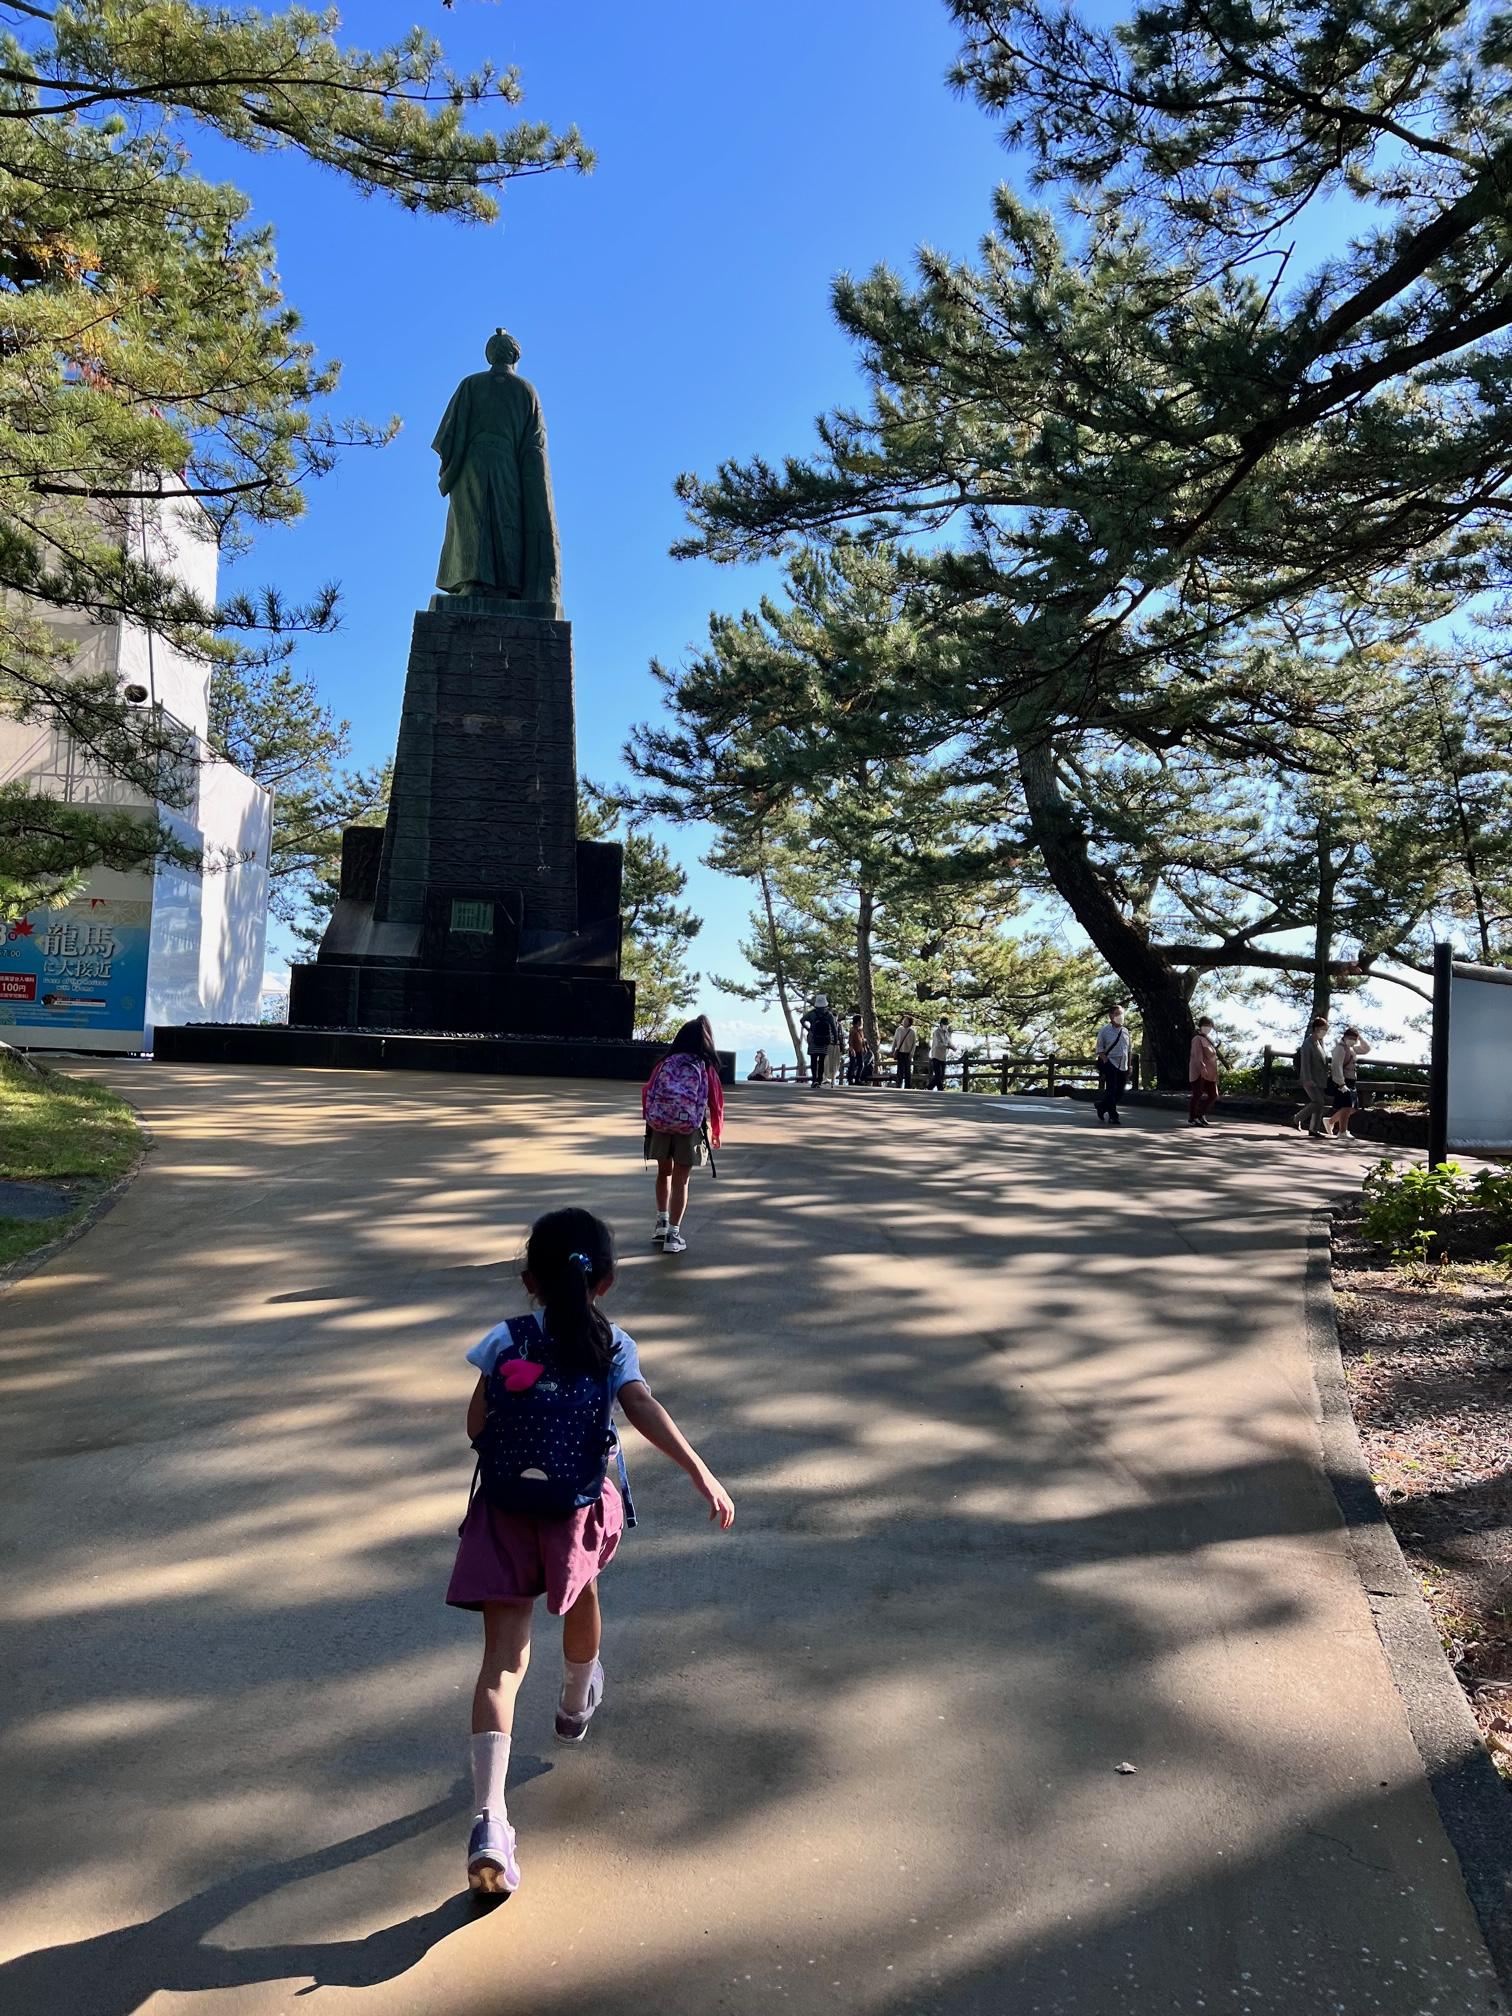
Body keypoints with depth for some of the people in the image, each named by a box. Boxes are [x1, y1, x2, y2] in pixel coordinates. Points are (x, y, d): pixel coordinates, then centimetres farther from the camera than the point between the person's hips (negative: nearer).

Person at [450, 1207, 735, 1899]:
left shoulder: (505, 1341, -5)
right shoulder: (614, 1347, -6)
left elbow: (476, 1426, -3)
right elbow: (645, 1410, -21)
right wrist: (702, 1474, -26)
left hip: (504, 1509, -1)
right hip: (582, 1510, 1)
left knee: (503, 1656, 0)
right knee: (580, 1594, 32)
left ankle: (489, 1818, -13)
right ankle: (576, 1703, 58)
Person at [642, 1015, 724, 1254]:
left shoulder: (667, 1063, 8)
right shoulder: (706, 1067, 2)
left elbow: (647, 1091, 6)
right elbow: (716, 1102, 5)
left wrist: (650, 1118, 20)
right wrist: (716, 1132, 19)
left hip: (659, 1124, 2)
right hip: (690, 1128, -2)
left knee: (664, 1173, 23)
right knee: (680, 1181, 5)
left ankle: (662, 1223, 29)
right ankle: (673, 1235, 5)